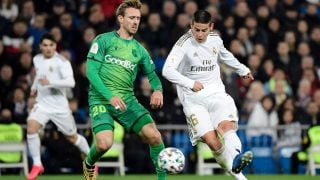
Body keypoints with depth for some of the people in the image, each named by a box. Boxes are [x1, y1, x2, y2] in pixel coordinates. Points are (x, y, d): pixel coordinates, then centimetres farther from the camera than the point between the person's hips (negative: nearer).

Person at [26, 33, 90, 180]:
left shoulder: (62, 62, -14)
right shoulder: (37, 59, 6)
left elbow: (70, 82, -26)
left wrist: (50, 83, -35)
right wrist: (34, 87, 17)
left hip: (59, 106, -4)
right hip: (42, 104, 4)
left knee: (72, 137, 9)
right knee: (31, 127, -22)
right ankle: (37, 165, -13)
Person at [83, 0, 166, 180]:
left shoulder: (139, 50, 14)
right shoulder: (104, 40, 0)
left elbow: (152, 74, 17)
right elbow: (91, 71, -7)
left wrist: (158, 90, -8)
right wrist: (110, 96, -19)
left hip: (127, 100, 4)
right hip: (101, 99, -4)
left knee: (154, 136, -15)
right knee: (105, 143, -23)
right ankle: (89, 165, 13)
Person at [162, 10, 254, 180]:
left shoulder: (215, 40, 5)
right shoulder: (184, 44, -12)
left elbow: (225, 55, 30)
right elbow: (167, 70, -25)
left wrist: (242, 70, 42)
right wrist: (190, 83, -37)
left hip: (215, 92, 3)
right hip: (193, 99, -3)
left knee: (226, 125, -28)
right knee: (211, 140, -19)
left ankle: (236, 160, -52)